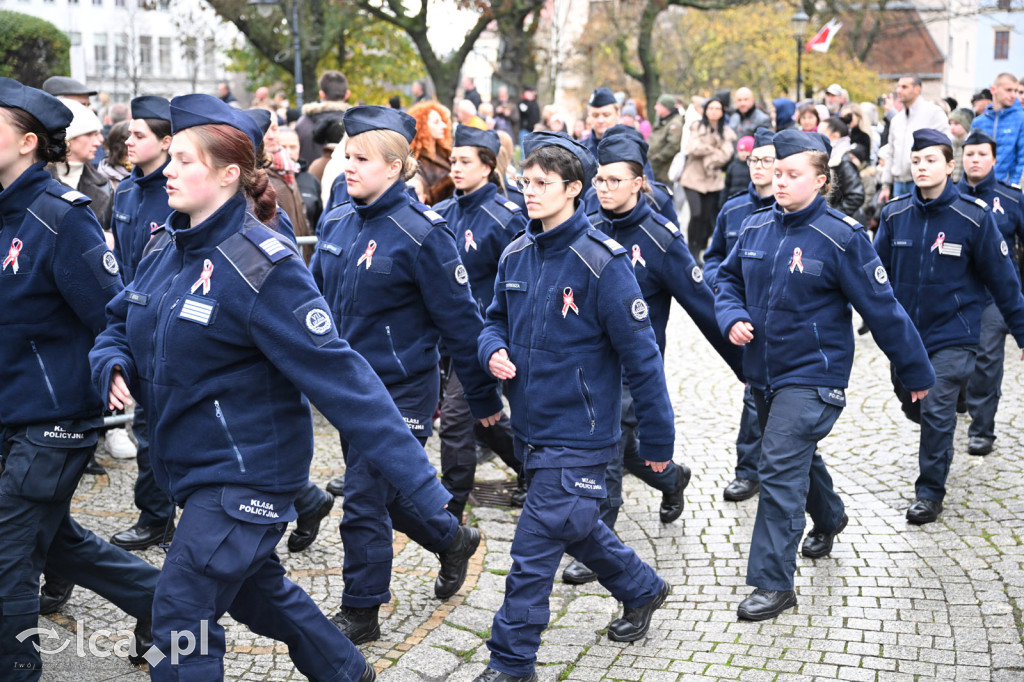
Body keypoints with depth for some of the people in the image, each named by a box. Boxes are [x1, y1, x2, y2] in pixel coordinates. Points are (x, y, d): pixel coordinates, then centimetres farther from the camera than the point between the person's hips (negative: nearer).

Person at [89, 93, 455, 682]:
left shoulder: (262, 269, -23)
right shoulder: (166, 247, 2)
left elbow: (339, 376, -27)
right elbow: (122, 325, 15)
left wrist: (420, 480, -30)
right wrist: (115, 367, -10)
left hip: (248, 472, -9)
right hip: (194, 462, 9)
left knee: (182, 615, -6)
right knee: (257, 590, 24)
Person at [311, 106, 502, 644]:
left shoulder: (419, 233, -17)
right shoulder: (336, 222, 4)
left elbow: (460, 319, -13)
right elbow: (315, 296, 14)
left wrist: (484, 396, -8)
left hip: (401, 388, -7)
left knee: (364, 499, -3)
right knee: (387, 490, 19)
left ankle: (360, 613, 14)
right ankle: (453, 539, 45)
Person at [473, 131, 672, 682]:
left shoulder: (601, 264, -18)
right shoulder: (515, 256, 3)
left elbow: (641, 357, -14)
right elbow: (496, 320, 17)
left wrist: (657, 439, -11)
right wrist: (494, 351, -7)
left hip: (577, 435, -7)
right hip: (531, 427, 7)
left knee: (534, 550, -4)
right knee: (576, 527, 24)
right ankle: (642, 590, 48)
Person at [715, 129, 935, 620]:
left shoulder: (841, 238, -16)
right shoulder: (755, 227, 0)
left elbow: (883, 310, -11)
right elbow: (728, 279, 15)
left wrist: (918, 374, -4)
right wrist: (733, 318, -8)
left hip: (811, 375, -6)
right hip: (762, 372, 7)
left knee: (780, 470, -13)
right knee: (799, 457, 25)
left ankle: (774, 583, -6)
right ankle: (829, 519, 54)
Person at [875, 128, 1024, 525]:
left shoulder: (974, 217, -12)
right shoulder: (894, 216, -3)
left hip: (951, 334, -4)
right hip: (904, 333, 4)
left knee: (937, 411, -9)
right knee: (912, 405, 17)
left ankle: (930, 492, 7)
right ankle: (937, 443, 48)